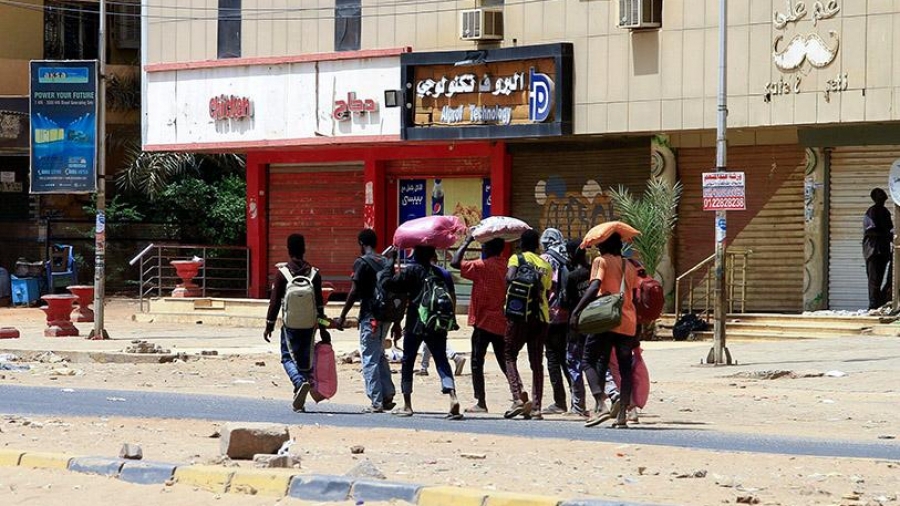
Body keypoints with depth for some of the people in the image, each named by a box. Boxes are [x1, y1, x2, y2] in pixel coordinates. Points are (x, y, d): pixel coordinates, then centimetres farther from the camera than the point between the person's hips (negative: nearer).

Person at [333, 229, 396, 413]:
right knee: (379, 355, 19)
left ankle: (376, 402, -5)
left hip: (370, 316, -7)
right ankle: (387, 396, 15)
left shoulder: (362, 263, -8)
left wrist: (342, 316, -5)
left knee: (369, 358, -2)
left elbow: (355, 292, -12)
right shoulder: (386, 263, 12)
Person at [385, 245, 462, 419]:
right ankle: (452, 397, -22)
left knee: (408, 362, 10)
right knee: (442, 360, 1)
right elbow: (452, 299, 7)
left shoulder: (411, 271, -5)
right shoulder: (442, 273, 7)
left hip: (415, 325, -3)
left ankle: (407, 405, 13)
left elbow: (390, 283, -13)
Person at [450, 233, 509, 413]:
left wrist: (467, 241, -7)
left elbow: (455, 262, -16)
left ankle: (481, 402, -6)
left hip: (484, 321, -6)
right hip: (502, 322, 6)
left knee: (477, 363, -1)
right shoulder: (505, 265, 4)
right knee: (504, 363, 13)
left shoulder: (482, 266, -14)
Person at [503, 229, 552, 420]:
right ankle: (536, 407, 4)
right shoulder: (545, 265, 15)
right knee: (536, 362, 8)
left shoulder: (517, 259, 0)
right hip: (541, 316, 4)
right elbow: (547, 290, 17)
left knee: (509, 355, 5)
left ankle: (518, 397, -15)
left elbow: (510, 277, -18)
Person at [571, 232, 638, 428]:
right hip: (628, 324, 5)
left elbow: (594, 287, -16)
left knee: (589, 361, 2)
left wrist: (576, 311, -19)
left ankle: (601, 405, -18)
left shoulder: (601, 261, 1)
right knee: (625, 368, 10)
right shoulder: (630, 267, 18)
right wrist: (637, 334, 23)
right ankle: (621, 415, 2)